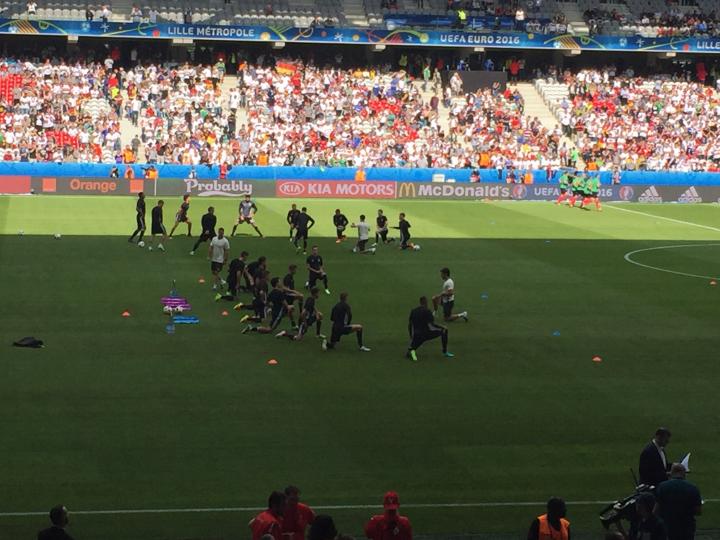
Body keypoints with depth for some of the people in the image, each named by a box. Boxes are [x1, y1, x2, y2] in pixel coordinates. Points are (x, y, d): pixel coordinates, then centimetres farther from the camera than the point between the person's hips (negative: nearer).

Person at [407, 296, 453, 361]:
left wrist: (411, 337, 24)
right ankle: (445, 352, 12)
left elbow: (409, 325, 13)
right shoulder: (427, 312, -10)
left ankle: (411, 351, -12)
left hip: (417, 335, 5)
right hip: (426, 333, -5)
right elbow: (431, 325, -16)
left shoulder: (413, 311, 9)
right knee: (444, 330, 11)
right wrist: (442, 327, -2)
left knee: (412, 348, 28)